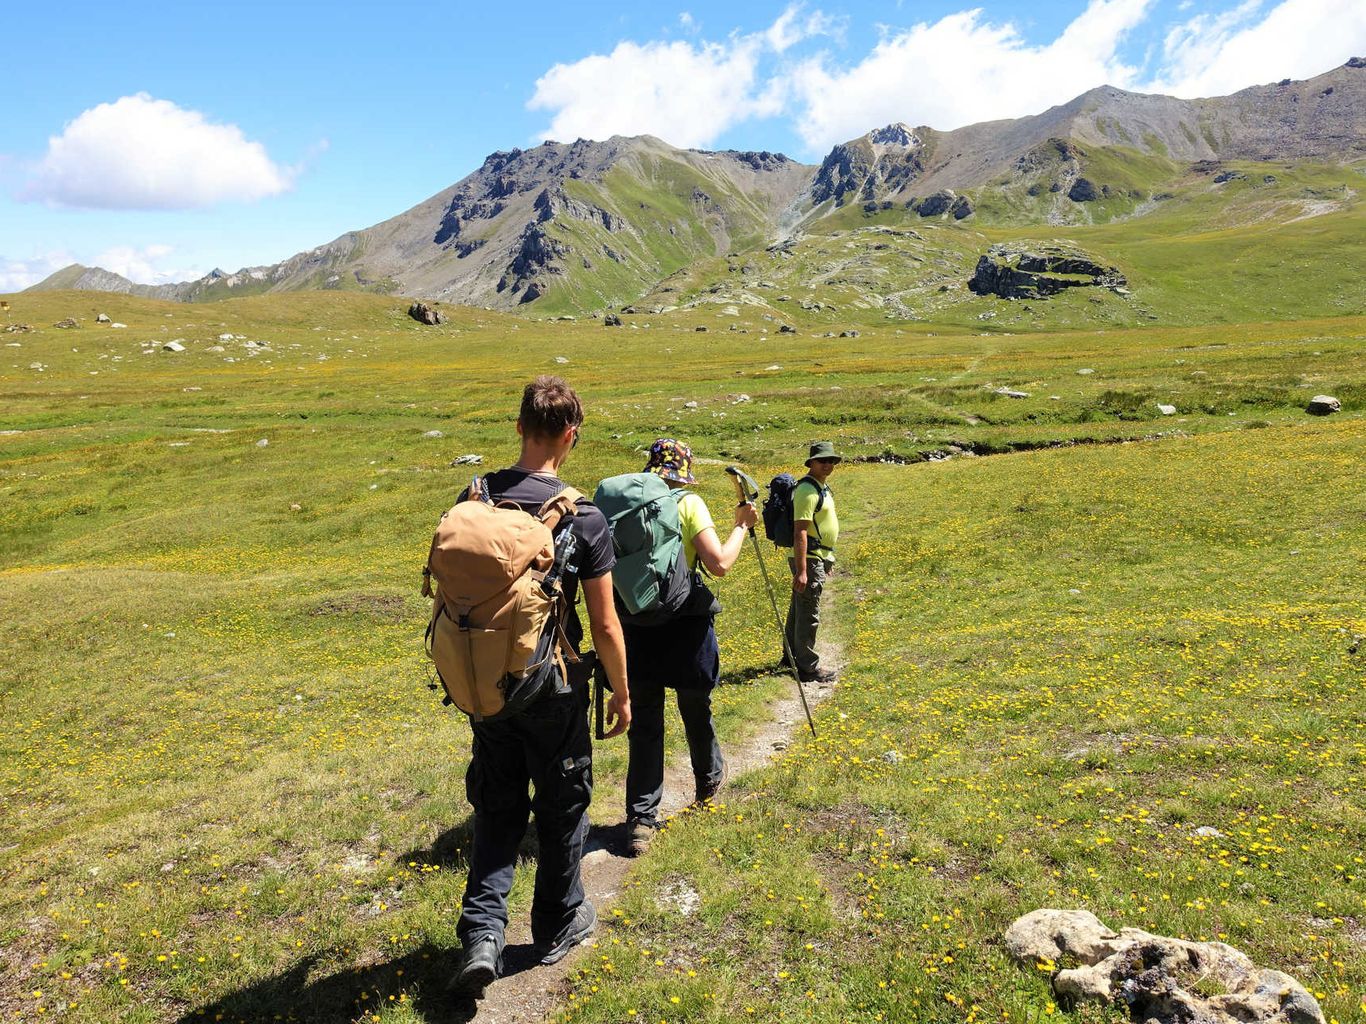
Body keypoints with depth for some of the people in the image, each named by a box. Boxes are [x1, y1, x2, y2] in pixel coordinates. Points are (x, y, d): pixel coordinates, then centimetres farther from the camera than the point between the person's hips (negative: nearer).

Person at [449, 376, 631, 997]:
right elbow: (604, 625, -13)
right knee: (561, 806, 17)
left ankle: (481, 933, 9)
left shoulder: (471, 499, -5)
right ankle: (558, 926, 34)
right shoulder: (583, 517, -17)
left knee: (497, 807, 19)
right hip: (554, 690, -3)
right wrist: (622, 693, 2)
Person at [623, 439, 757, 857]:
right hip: (685, 629, -2)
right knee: (697, 712, 20)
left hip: (637, 626, 2)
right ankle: (709, 781, 45)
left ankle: (641, 820, 9)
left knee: (644, 722, 9)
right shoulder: (689, 504, -9)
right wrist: (741, 525, -2)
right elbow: (719, 563, -16)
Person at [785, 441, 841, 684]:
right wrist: (801, 571, -28)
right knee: (808, 615, -5)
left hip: (819, 559, 11)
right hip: (810, 560, -11)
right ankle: (808, 668, 2)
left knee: (798, 609, 20)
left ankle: (793, 656, 32)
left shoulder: (821, 487, 14)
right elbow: (800, 532, -25)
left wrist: (826, 562, 26)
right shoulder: (807, 489, -18)